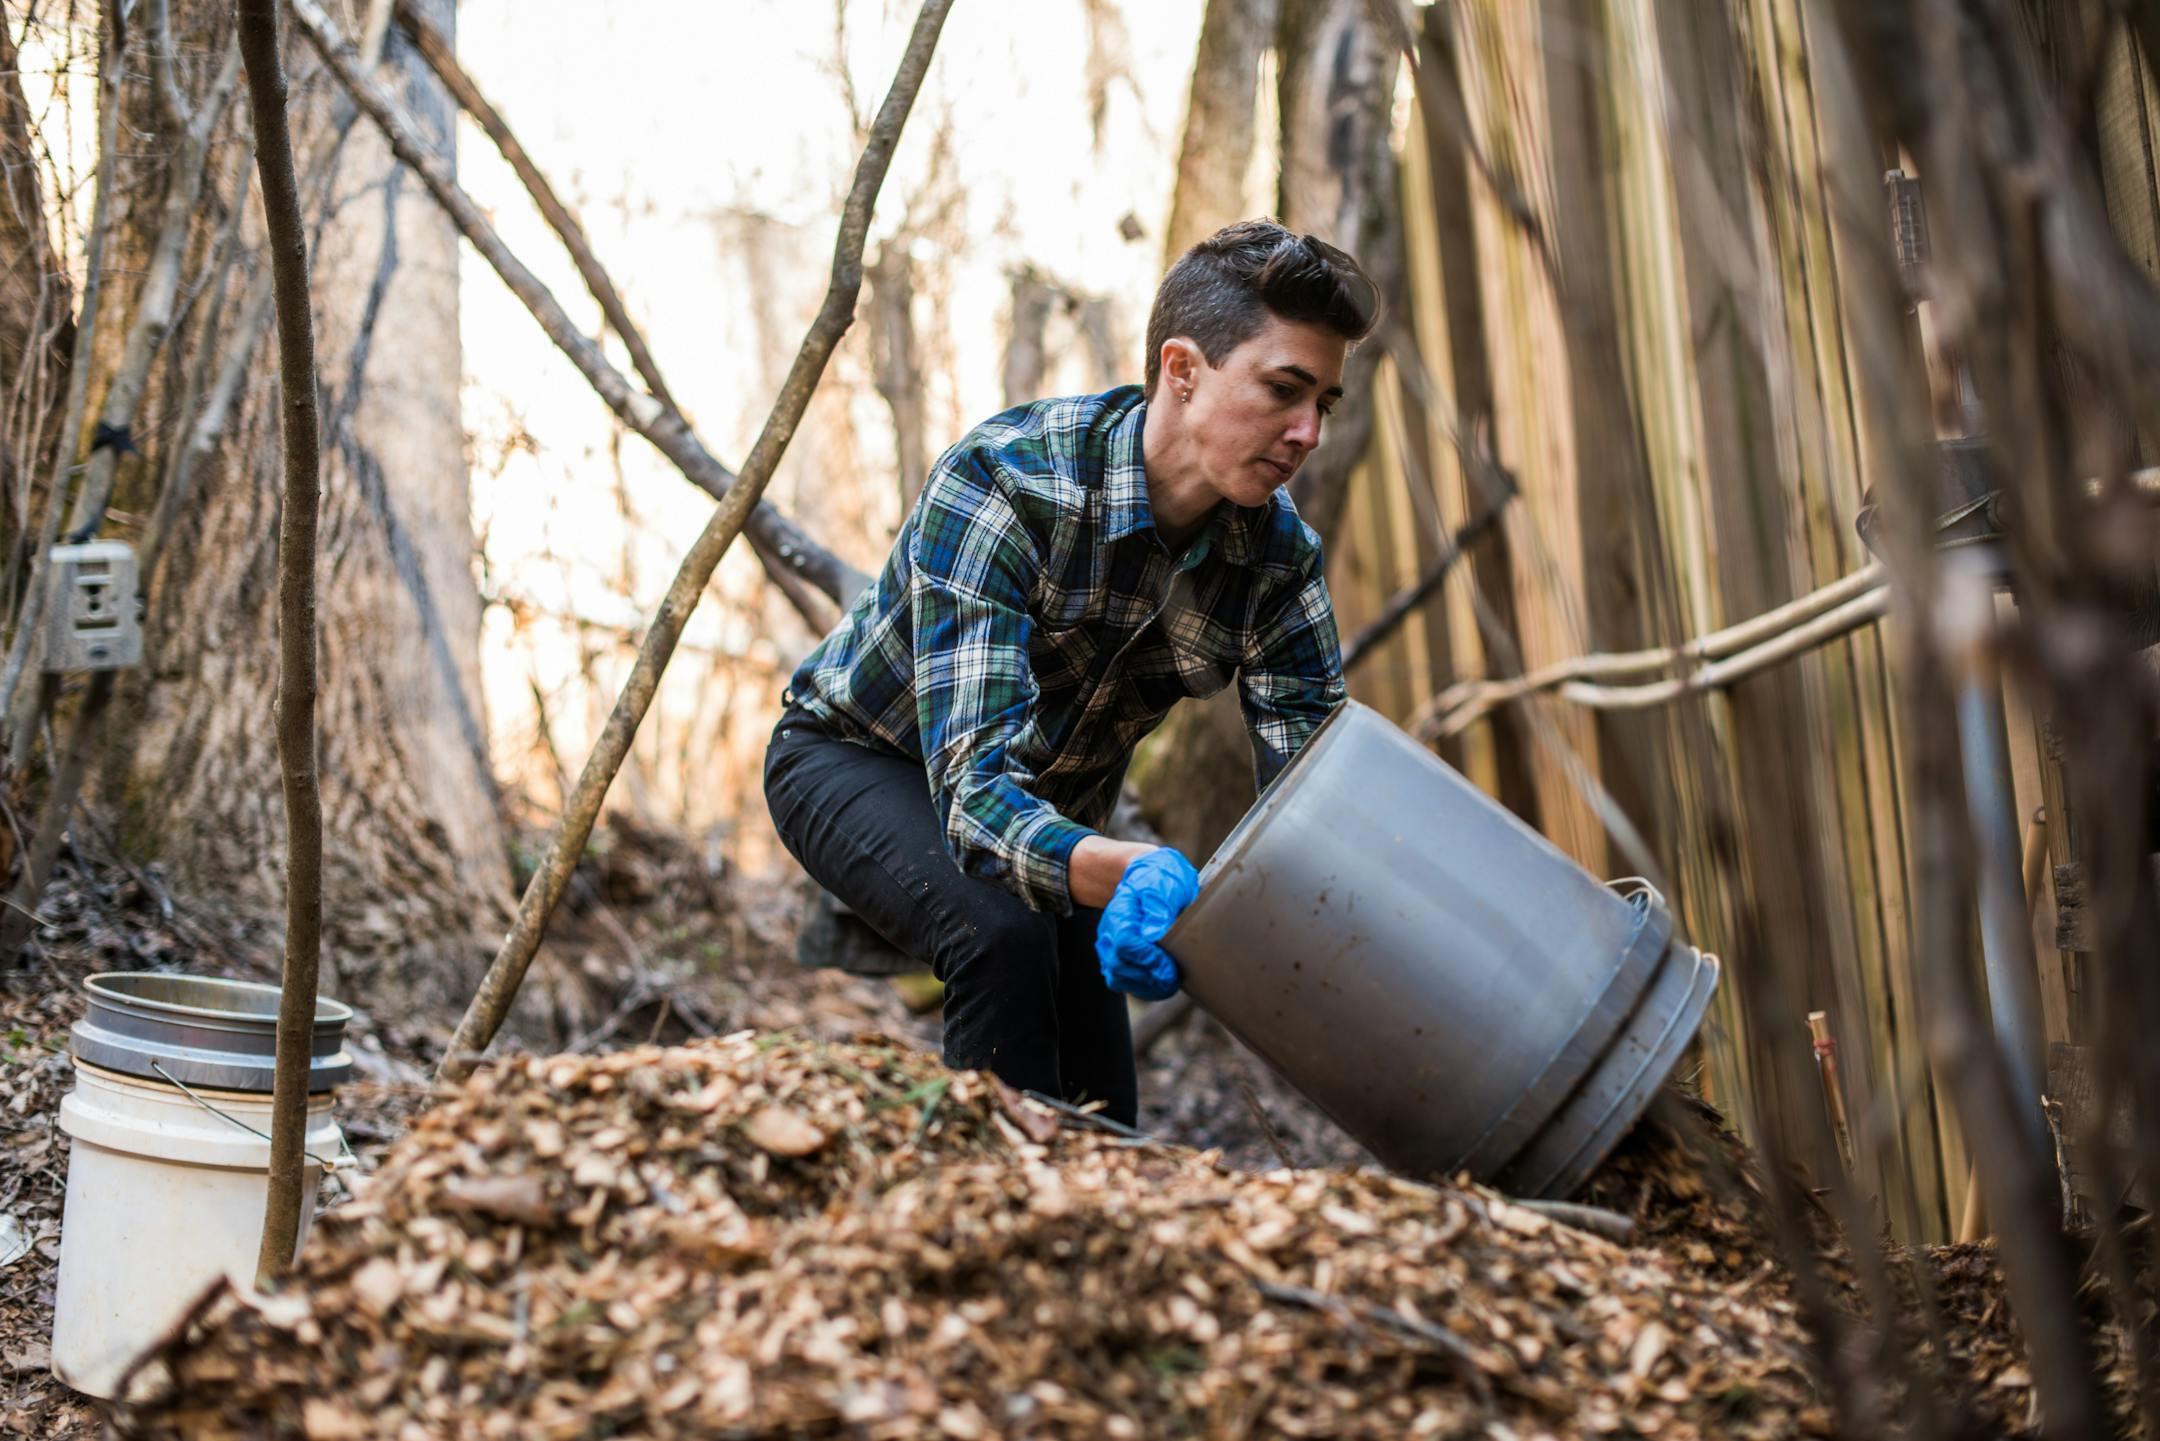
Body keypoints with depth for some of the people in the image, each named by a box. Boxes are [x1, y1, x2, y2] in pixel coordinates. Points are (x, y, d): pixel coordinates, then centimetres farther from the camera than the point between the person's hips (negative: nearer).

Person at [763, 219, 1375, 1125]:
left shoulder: (1279, 556, -20)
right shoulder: (1000, 482, -36)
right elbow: (976, 790, -44)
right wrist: (1124, 874, -65)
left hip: (1050, 806, 6)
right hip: (855, 756, -5)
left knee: (1098, 1129, 3)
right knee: (1002, 934, -35)